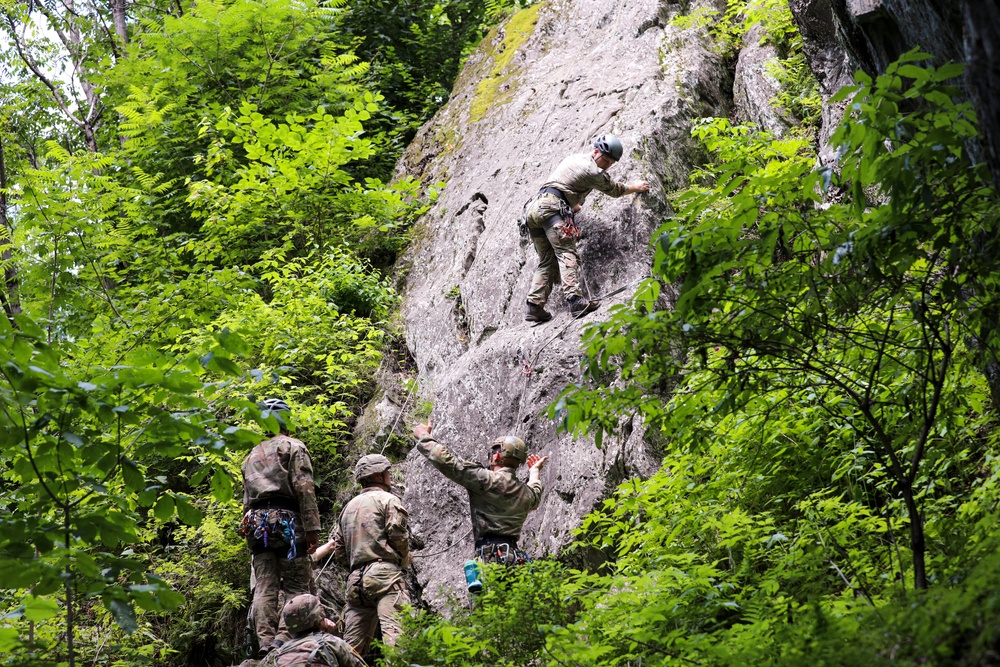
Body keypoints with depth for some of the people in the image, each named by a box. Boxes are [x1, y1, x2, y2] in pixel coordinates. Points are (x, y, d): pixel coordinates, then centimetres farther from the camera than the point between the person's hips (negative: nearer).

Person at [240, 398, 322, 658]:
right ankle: (284, 637, -20)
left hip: (256, 522, 6)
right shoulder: (293, 447, 4)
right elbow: (304, 488, -7)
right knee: (297, 586, -6)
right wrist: (312, 527, -11)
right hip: (286, 520, -6)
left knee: (264, 586, 1)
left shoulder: (252, 456, 25)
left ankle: (265, 641, -8)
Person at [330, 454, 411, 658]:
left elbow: (339, 552, 22)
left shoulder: (349, 507, 25)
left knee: (351, 644, 8)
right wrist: (404, 560, 10)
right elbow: (398, 535, -8)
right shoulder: (388, 500, 3)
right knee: (395, 629, -19)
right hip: (385, 574, -7)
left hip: (356, 579, 7)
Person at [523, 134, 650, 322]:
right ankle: (575, 299, -36)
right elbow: (615, 190, 17)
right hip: (551, 207, -9)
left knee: (547, 261, 8)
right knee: (567, 254, -19)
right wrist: (636, 187, 36)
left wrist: (572, 204, 59)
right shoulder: (593, 172, 0)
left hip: (534, 207, 9)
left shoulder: (574, 158, 26)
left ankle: (534, 306, -5)